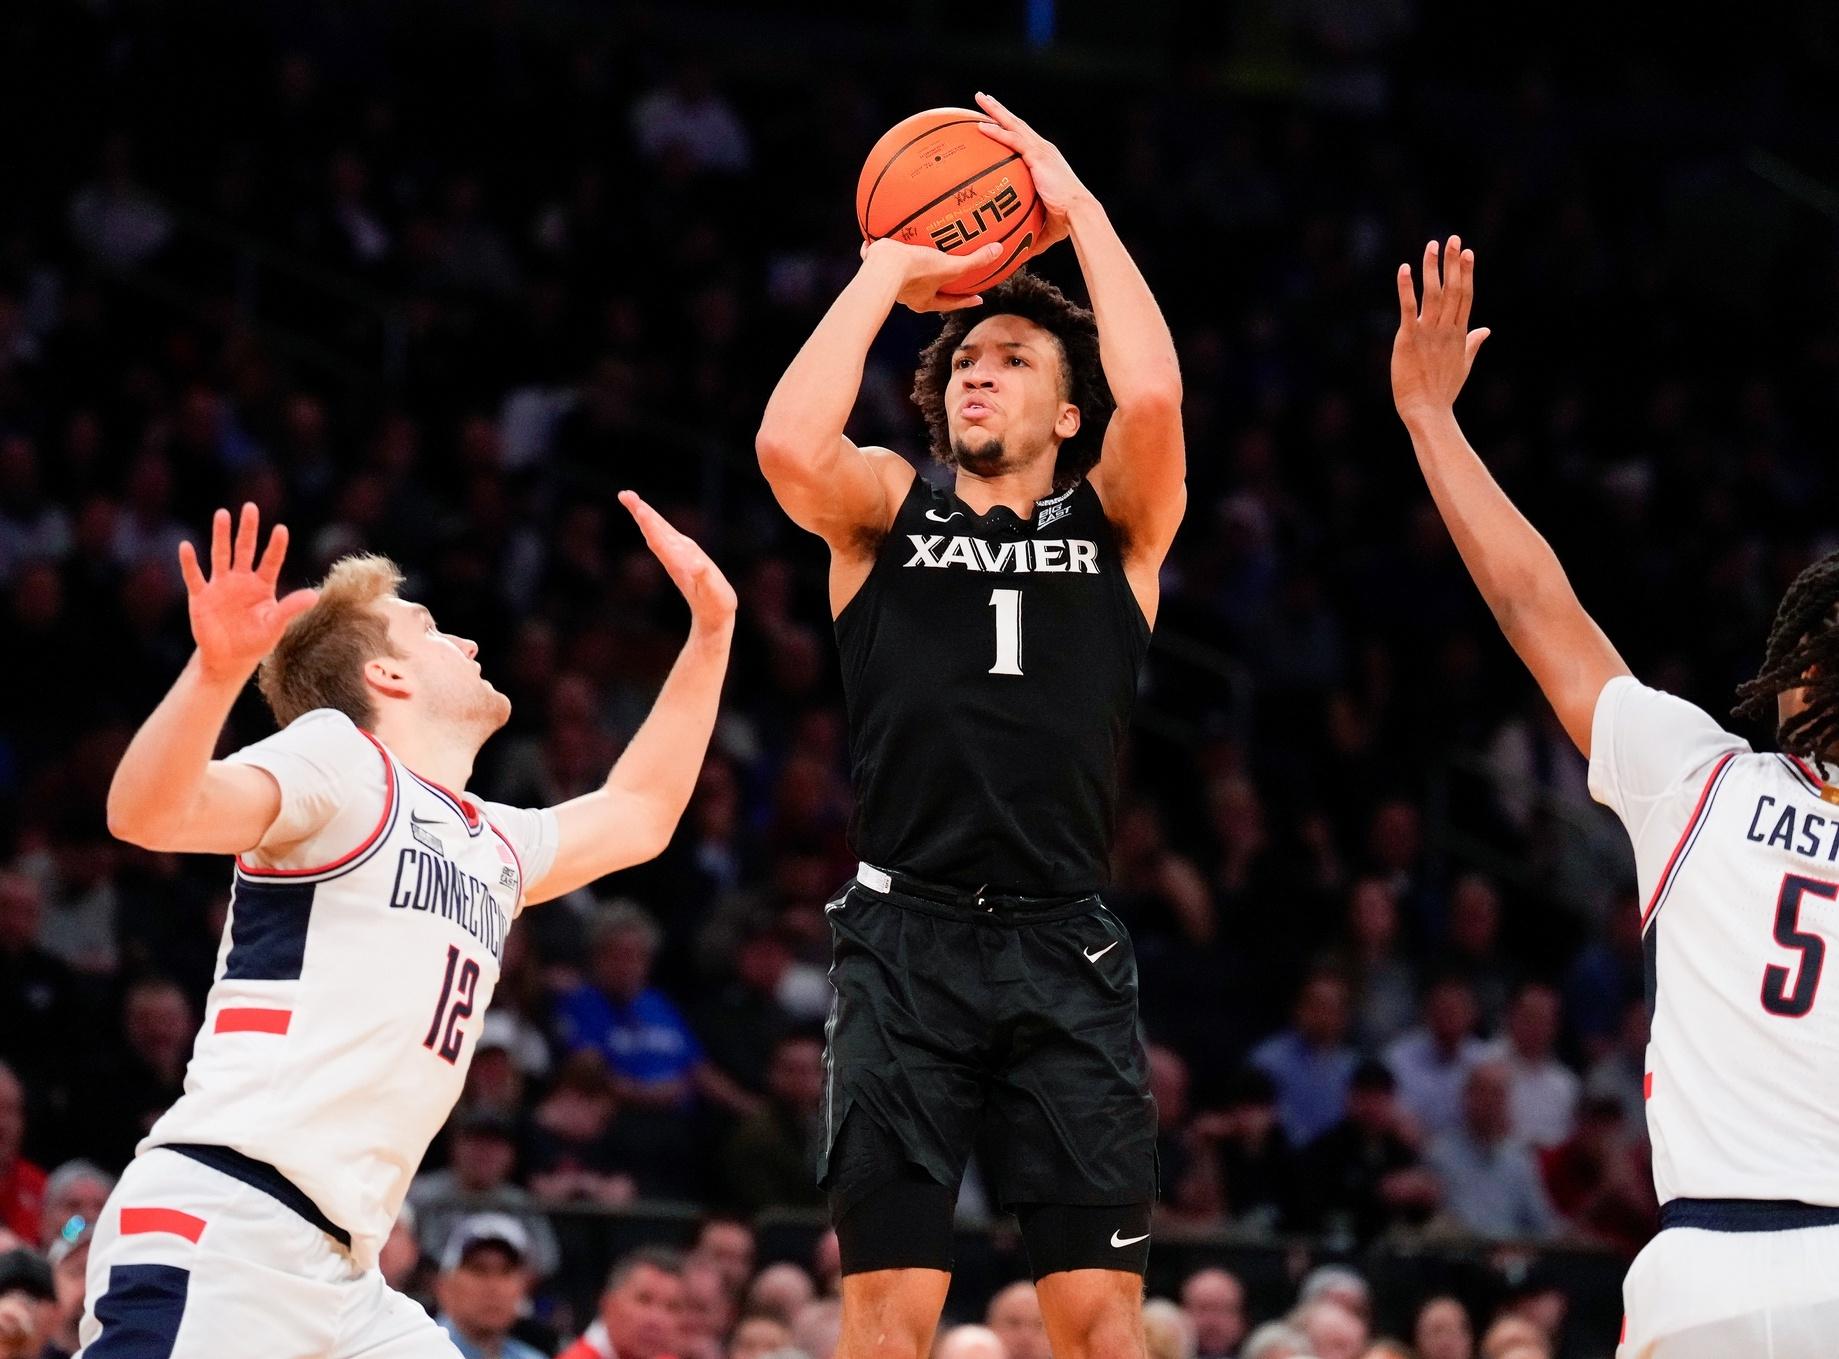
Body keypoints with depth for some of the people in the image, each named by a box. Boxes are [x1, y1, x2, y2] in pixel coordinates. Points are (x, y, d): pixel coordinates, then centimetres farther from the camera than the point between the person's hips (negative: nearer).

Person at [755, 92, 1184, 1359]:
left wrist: (1077, 205, 0)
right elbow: (789, 445, -10)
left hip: (1064, 946, 0)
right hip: (907, 939, 0)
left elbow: (1153, 395, -10)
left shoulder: (1116, 525, 12)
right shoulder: (889, 509, 12)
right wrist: (886, 272, 0)